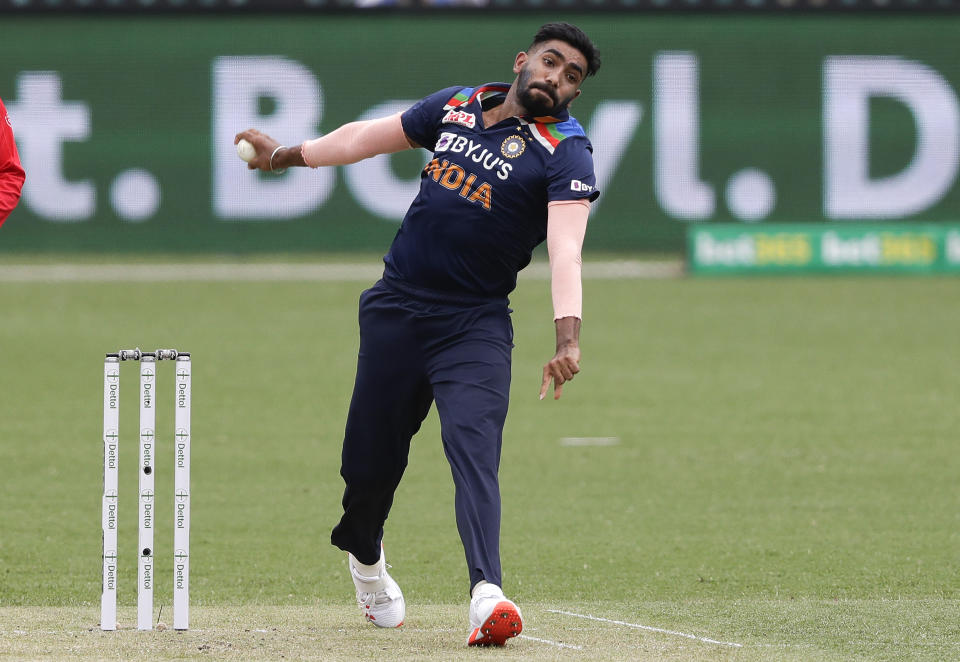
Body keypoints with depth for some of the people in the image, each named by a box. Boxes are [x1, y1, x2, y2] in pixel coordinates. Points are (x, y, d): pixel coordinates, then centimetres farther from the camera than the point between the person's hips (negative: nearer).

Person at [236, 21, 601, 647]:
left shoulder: (567, 155, -8)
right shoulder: (460, 105, 7)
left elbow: (566, 249, -24)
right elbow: (370, 136, 23)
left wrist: (568, 337, -40)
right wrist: (290, 155, 36)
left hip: (475, 328, -4)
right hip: (397, 309, 4)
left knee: (473, 447, -24)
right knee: (370, 457, 9)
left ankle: (487, 594, -38)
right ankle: (365, 558, 39)